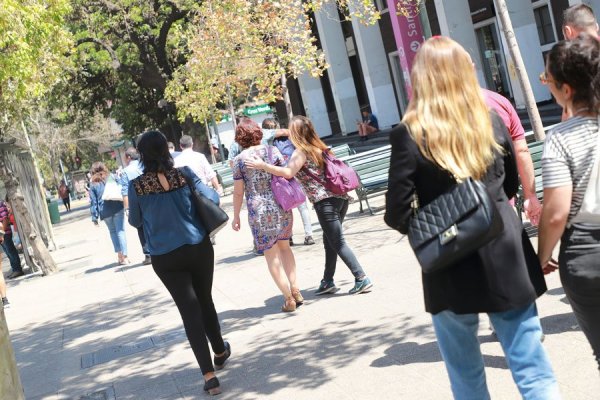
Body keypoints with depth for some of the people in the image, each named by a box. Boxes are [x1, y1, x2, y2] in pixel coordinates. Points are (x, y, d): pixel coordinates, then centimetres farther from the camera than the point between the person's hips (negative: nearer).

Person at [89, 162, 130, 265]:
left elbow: (93, 202, 2)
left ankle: (120, 255, 15)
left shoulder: (93, 185, 5)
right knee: (120, 231, 1)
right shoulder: (113, 177, 6)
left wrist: (95, 217, 3)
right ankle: (124, 256, -5)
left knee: (113, 231, 17)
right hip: (117, 208, -1)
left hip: (105, 212, 1)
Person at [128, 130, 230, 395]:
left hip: (165, 257, -1)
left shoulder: (136, 186, -9)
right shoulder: (184, 174, -7)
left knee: (189, 309, 2)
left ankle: (209, 375, -2)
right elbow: (213, 199, -5)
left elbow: (135, 222, 3)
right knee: (205, 301, 21)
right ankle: (220, 351, 42)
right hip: (198, 248, 1)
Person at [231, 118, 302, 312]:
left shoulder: (239, 160, -5)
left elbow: (238, 192, -3)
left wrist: (236, 216, 7)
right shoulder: (272, 150, 1)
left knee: (271, 254, 7)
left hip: (258, 211, -3)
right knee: (284, 246, 22)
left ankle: (289, 298, 7)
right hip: (281, 206, 3)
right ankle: (295, 290, 17)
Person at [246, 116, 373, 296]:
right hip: (340, 197, 8)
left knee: (337, 243, -2)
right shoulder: (318, 147, 16)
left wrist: (263, 165, -19)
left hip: (325, 201, -8)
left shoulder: (301, 152, -8)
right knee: (330, 241, 16)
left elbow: (288, 173, -21)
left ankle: (361, 279, -5)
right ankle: (328, 282, 23)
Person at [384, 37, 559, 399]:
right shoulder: (491, 121, 2)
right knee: (533, 369, 10)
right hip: (506, 260, 3)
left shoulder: (409, 136, -12)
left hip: (452, 266, -3)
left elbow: (398, 215, -11)